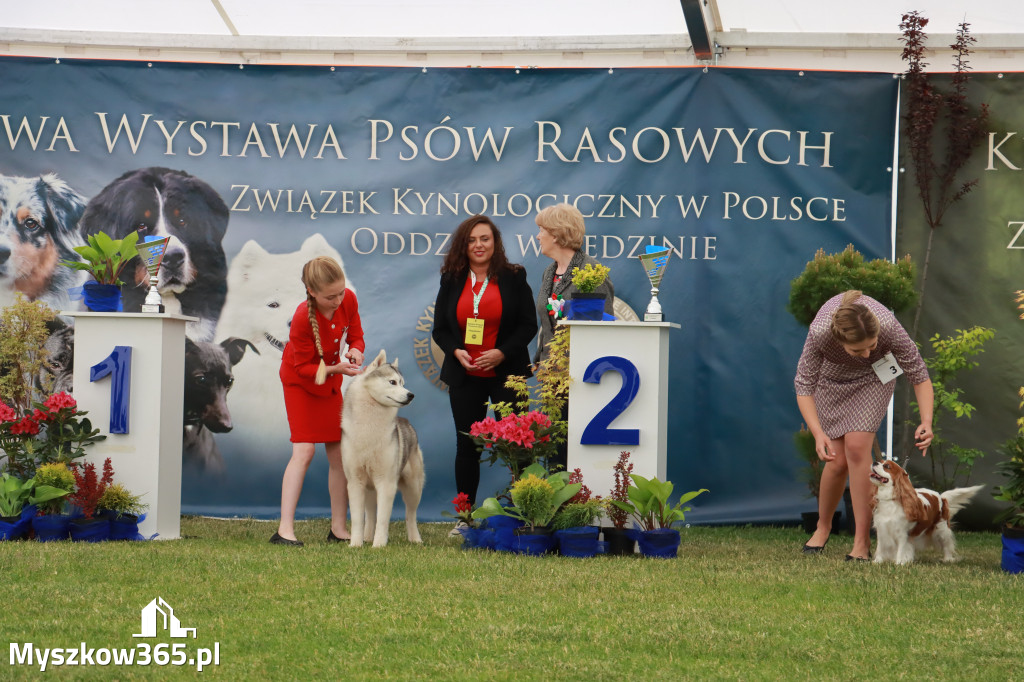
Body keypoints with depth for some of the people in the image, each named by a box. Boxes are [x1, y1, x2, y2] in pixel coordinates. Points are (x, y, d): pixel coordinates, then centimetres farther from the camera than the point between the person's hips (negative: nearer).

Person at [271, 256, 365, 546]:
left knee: (339, 452, 2)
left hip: (330, 381, 6)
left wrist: (355, 350, -25)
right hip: (300, 381, -6)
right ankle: (285, 529, -18)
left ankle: (338, 528, 9)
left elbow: (356, 336, -2)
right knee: (304, 451, -16)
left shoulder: (348, 300, -19)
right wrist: (337, 368, -36)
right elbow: (304, 368, -22)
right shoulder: (303, 317, -33)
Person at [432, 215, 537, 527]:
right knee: (466, 446, 5)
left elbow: (528, 325, -2)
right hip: (464, 377, 2)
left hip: (506, 373, -2)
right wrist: (456, 351, -11)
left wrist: (501, 353, -15)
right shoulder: (451, 281, 9)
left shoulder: (513, 278, 2)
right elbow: (440, 329, 9)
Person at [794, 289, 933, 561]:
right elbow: (804, 386, -29)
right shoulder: (820, 332, -40)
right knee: (838, 460, -4)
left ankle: (862, 542, -12)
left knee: (856, 447, -19)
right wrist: (818, 433, -42)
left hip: (874, 375, 0)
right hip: (831, 377, 0)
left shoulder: (888, 327, -39)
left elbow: (919, 375, -27)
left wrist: (926, 422, -41)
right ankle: (823, 527, 25)